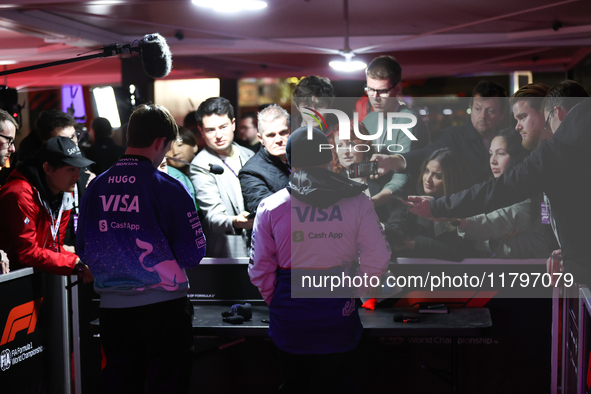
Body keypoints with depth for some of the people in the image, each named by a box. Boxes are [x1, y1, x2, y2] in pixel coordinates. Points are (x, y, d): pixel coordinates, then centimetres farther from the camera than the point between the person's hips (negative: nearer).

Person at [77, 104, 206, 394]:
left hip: (112, 307, 4)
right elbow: (192, 255, -9)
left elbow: (83, 251, 8)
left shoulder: (95, 187, 1)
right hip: (163, 307, -4)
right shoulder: (168, 188, -12)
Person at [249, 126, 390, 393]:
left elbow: (260, 270, -3)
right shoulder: (358, 203, -6)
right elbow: (377, 261, -8)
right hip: (339, 317, 0)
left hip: (289, 318, 0)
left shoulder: (270, 207, -6)